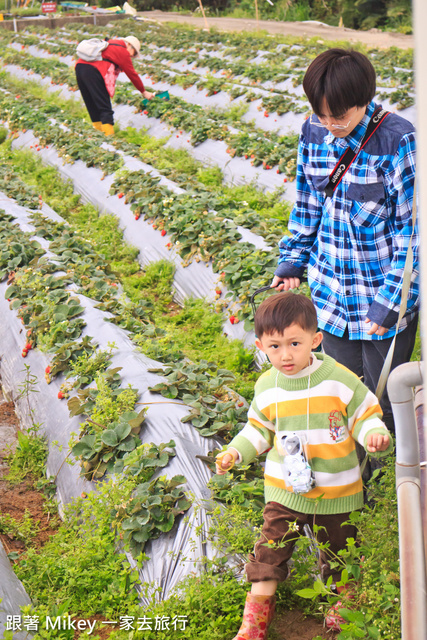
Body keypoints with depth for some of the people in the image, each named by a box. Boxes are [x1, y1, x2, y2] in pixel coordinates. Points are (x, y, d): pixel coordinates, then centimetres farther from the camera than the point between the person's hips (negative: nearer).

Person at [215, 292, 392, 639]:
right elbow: (259, 429, 10)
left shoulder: (339, 379, -14)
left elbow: (365, 414, -6)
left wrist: (375, 434, -26)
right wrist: (235, 452, -3)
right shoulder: (266, 387, -4)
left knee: (339, 555, 16)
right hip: (285, 490, 2)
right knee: (270, 552, 4)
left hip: (337, 490, -1)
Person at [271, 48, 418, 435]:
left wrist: (390, 298, -16)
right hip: (332, 295, 5)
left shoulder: (397, 140, -19)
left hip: (383, 296, -5)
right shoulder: (314, 133, -2)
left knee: (386, 398, 8)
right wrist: (293, 260, 16)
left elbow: (411, 229, -15)